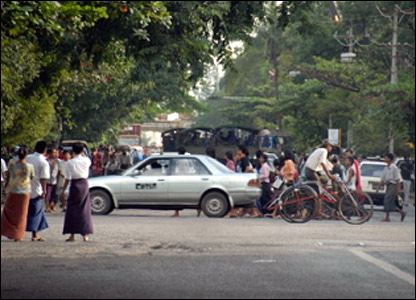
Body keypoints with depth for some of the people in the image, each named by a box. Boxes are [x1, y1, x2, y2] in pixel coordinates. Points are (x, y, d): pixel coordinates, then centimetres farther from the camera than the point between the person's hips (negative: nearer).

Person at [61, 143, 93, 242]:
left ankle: (72, 235, 1)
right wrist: (82, 155, 23)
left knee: (72, 210, 4)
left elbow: (68, 179, -10)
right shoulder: (86, 160, -2)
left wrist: (63, 191, -4)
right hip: (84, 184, 3)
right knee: (85, 209, 8)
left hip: (75, 185, -3)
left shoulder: (71, 162, -10)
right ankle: (85, 234, 6)